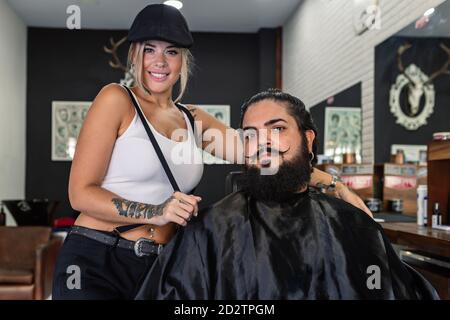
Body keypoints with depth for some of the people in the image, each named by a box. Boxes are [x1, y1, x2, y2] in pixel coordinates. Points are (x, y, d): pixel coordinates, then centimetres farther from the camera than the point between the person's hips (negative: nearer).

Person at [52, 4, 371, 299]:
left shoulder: (194, 120, 12)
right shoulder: (116, 99, -5)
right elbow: (81, 192, -9)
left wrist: (333, 184, 1)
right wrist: (155, 213, -20)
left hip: (158, 266, 5)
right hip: (95, 263, -5)